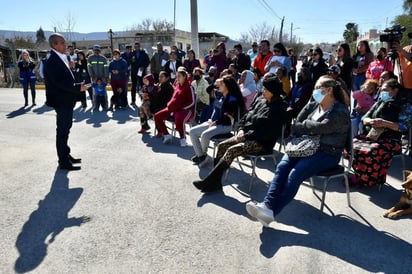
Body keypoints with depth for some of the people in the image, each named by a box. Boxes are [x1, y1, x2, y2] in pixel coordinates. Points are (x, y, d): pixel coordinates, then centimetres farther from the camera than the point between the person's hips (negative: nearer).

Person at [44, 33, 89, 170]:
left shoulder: (62, 58, 12)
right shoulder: (52, 61, -17)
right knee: (62, 131, -2)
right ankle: (63, 162, 7)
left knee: (65, 130, 18)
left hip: (66, 101, 10)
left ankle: (66, 155, 31)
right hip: (61, 101, -10)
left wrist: (78, 86, 6)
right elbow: (60, 82, -24)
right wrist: (78, 87, -24)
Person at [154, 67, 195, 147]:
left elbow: (192, 102, -10)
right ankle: (166, 135, 7)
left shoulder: (189, 87, -8)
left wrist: (182, 107, -17)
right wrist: (170, 104, 9)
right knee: (157, 116, -2)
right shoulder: (177, 85, 13)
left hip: (186, 109, -8)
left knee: (179, 119, -40)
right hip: (174, 108, 8)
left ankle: (183, 139, -16)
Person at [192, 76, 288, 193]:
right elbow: (246, 117, 16)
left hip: (262, 142, -8)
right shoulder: (260, 100, 12)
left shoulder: (279, 108, -12)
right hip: (247, 136, 8)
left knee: (232, 150, -26)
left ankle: (210, 181, -21)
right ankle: (214, 181, -12)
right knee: (222, 145, -9)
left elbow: (268, 132, -20)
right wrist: (241, 130, -3)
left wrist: (246, 136, -19)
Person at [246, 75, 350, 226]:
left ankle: (271, 212, -29)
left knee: (295, 174, -28)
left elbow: (322, 127, -19)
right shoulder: (313, 105, 16)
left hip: (327, 153, -6)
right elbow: (296, 125, 9)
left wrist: (305, 124, -4)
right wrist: (311, 129, -8)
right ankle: (267, 204, -33)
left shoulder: (341, 111, -4)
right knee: (282, 167, -22)